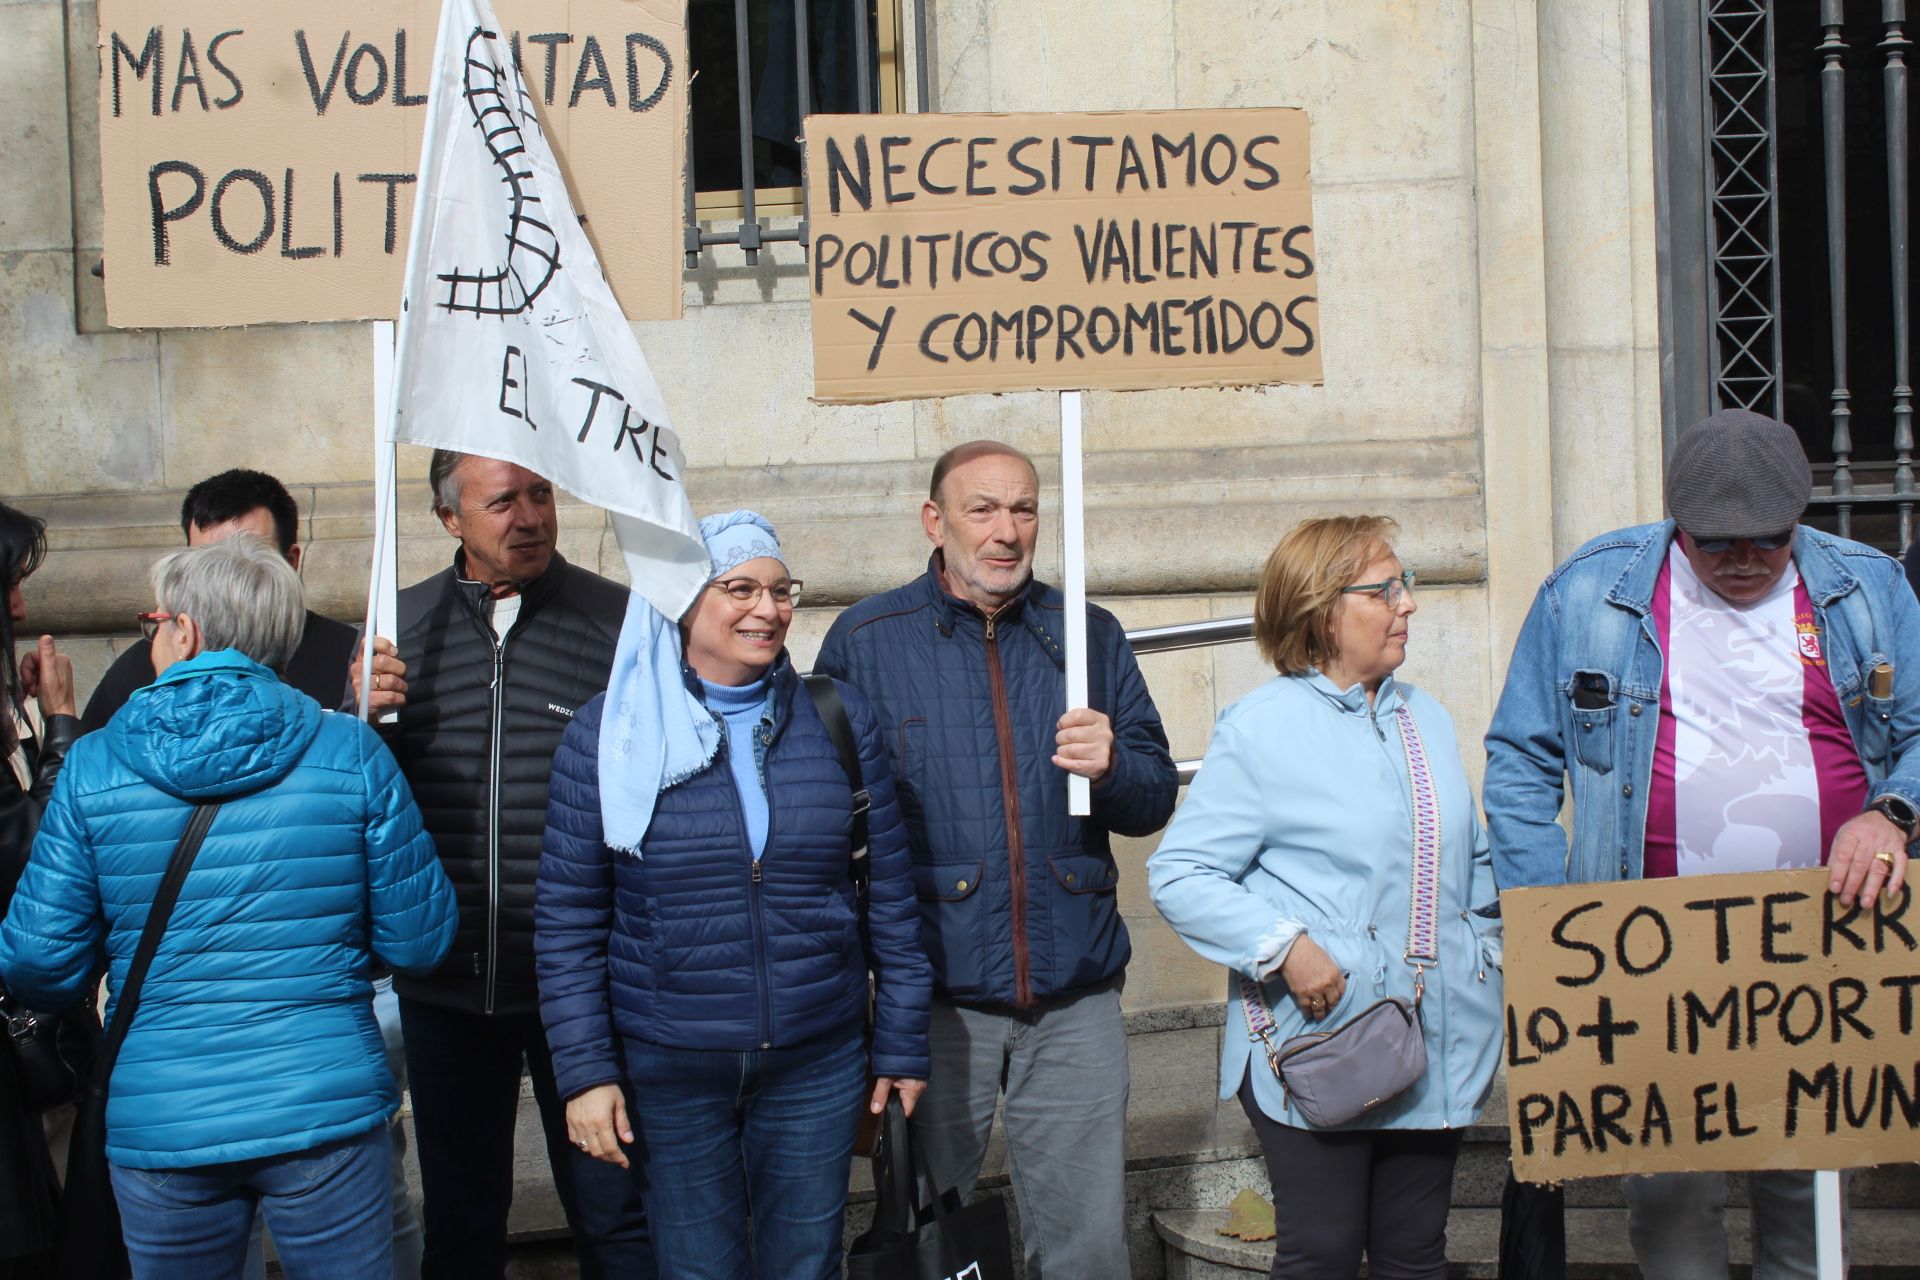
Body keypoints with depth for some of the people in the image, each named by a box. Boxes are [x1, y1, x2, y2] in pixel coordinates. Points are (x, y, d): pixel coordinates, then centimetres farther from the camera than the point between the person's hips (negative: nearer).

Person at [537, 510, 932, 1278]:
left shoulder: (839, 719, 0)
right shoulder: (609, 734, -5)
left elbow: (889, 892, 5)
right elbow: (568, 921, -2)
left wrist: (903, 1042, 6)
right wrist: (584, 1070, -5)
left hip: (818, 1063, 2)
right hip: (668, 1073, -1)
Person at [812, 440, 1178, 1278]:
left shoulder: (1089, 635, 9)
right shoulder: (866, 640, 0)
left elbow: (1154, 799, 10)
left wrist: (1111, 769, -14)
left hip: (1076, 997, 2)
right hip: (935, 998, -2)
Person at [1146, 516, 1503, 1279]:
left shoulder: (1427, 720, 13)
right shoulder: (1262, 728, -9)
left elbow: (1472, 858, 24)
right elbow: (1177, 875, -11)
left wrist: (1487, 949, 11)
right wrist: (1284, 947, -20)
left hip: (1439, 1041, 6)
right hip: (1314, 1039, -6)